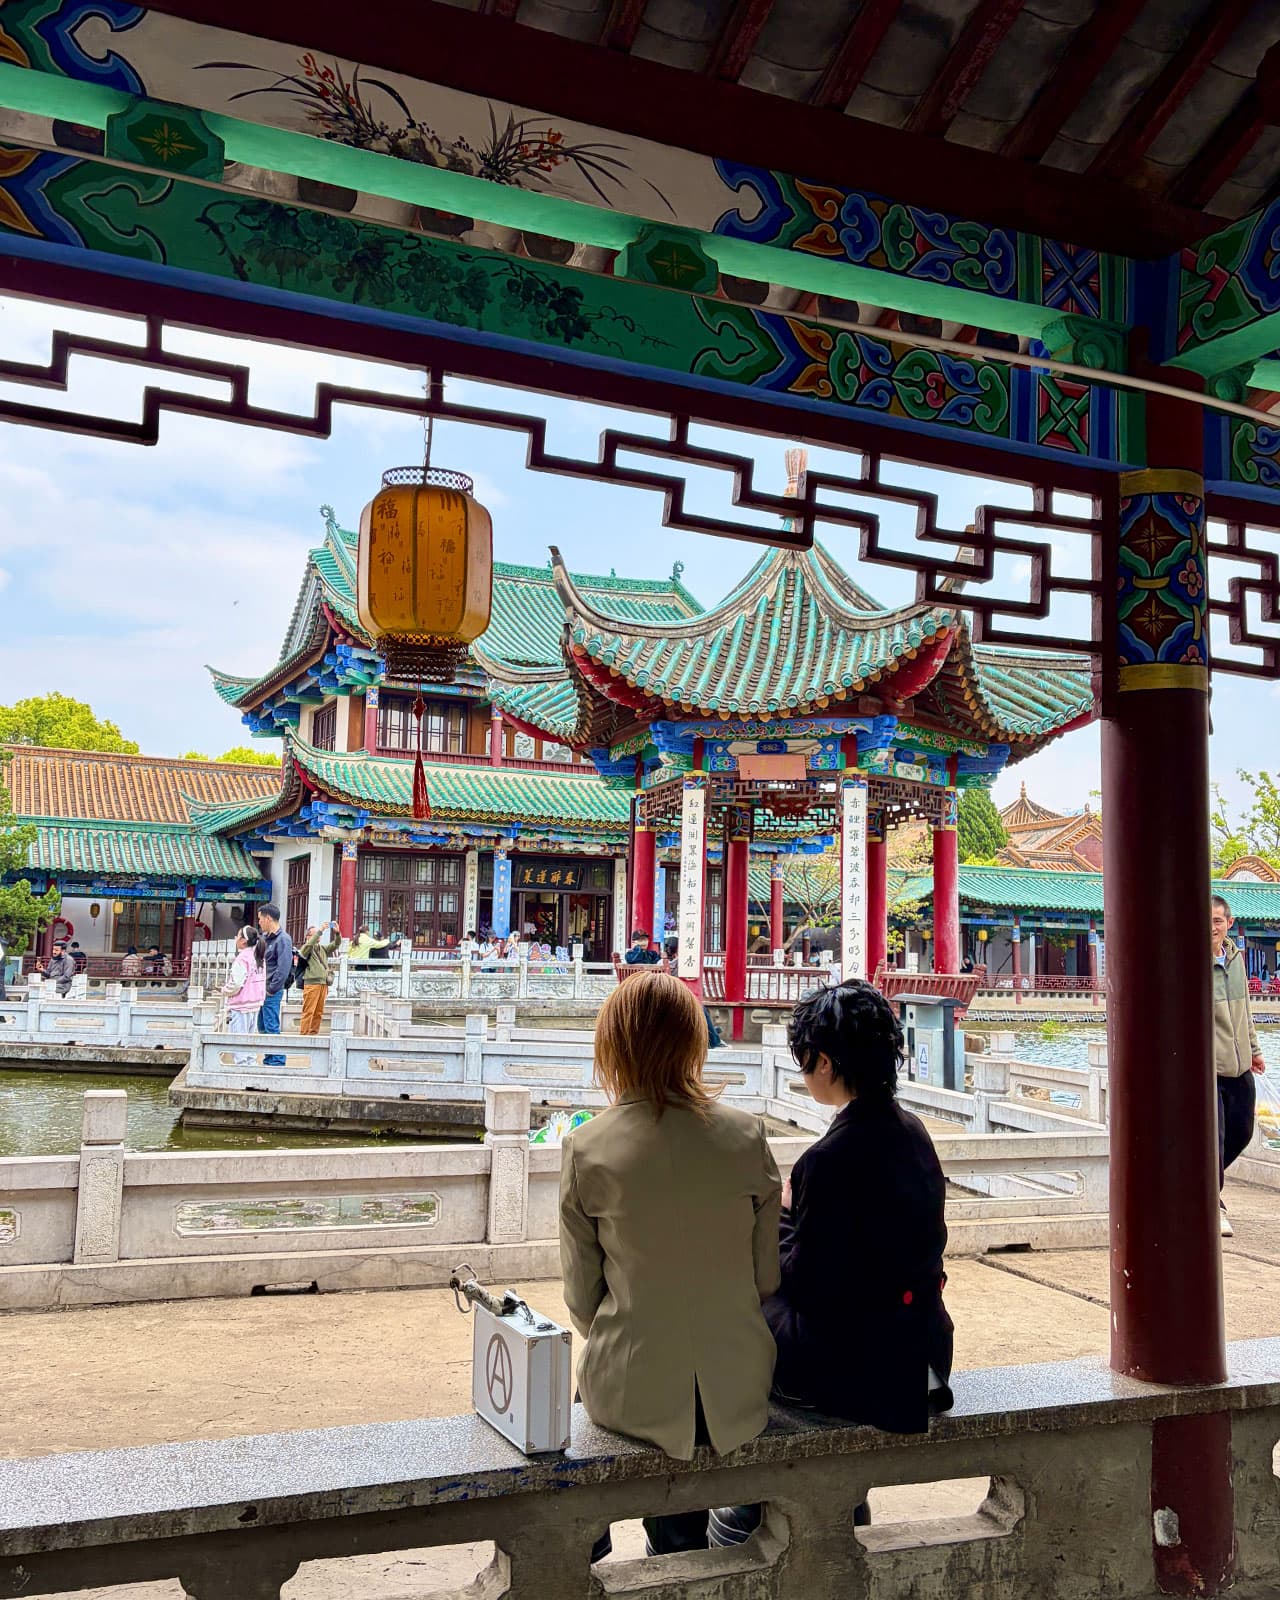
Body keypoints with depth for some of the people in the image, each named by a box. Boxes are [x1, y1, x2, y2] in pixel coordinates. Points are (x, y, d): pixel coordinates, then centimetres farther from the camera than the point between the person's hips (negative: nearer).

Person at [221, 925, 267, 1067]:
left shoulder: (242, 958, -17)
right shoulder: (259, 957, 9)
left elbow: (235, 984, -22)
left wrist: (225, 990, -2)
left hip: (241, 1005, -8)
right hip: (255, 1003, 9)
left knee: (239, 1035, -1)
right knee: (249, 1035, 16)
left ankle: (242, 1062, -1)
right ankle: (250, 1062, 19)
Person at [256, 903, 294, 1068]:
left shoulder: (283, 940, -14)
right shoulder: (264, 937, 13)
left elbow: (283, 969, -19)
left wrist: (271, 989, -16)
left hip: (272, 992, -9)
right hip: (261, 991, 9)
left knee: (271, 1028, -7)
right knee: (262, 1027, 14)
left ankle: (277, 1061, 0)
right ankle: (268, 1060, 24)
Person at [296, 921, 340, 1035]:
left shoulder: (322, 948, 20)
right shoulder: (306, 948, 1)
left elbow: (335, 945, 10)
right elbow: (310, 944, -20)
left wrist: (337, 933, -8)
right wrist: (320, 930, -25)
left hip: (323, 984, 7)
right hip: (312, 983, -7)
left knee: (318, 1012, 8)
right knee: (308, 1011, -9)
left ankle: (314, 1033, 14)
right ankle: (304, 1034, -7)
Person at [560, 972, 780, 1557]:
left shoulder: (588, 1147, -12)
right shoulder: (746, 1135, -8)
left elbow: (581, 1294, -3)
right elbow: (767, 1277, 0)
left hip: (631, 1392, -1)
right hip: (736, 1391, 2)